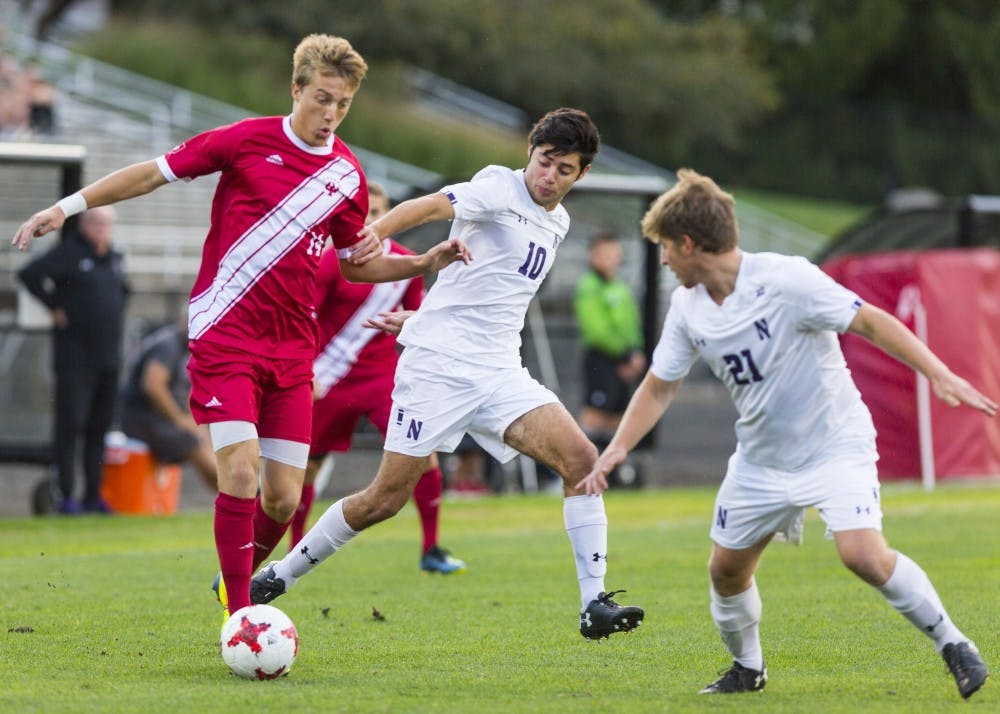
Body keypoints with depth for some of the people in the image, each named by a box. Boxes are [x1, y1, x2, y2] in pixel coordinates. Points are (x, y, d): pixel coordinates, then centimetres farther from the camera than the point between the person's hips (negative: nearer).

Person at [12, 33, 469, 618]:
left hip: (292, 346, 4)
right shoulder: (247, 141, -4)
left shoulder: (348, 175, 8)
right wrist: (67, 207, -1)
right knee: (241, 470, -17)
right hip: (225, 333, -4)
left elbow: (355, 263, 21)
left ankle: (241, 580, 27)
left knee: (283, 497, -1)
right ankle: (239, 615, -10)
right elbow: (155, 173, 3)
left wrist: (425, 262, 6)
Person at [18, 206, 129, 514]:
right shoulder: (68, 253, -7)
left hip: (108, 358, 7)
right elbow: (29, 274, -16)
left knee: (100, 426, 8)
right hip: (75, 357, -7)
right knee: (71, 423, -7)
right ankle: (66, 496, -6)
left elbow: (123, 289, 34)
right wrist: (55, 307, -12)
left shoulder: (114, 258, 14)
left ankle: (94, 495, 14)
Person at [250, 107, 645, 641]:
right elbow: (434, 205, -26)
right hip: (438, 366, -6)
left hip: (499, 374, 6)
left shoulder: (557, 224, 16)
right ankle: (276, 577, 14)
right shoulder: (500, 188, -7)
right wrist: (374, 232, -45)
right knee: (386, 499, -4)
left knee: (580, 458, -14)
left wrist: (421, 319, 23)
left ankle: (594, 605, -13)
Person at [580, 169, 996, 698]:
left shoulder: (786, 280, -23)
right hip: (760, 458, 7)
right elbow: (659, 386, 8)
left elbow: (870, 322, -22)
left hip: (835, 445, -7)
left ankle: (952, 645, -9)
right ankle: (747, 668, 34)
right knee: (726, 567, 9)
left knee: (863, 554, -25)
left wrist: (938, 374, -31)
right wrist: (617, 449, -5)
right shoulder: (687, 307, -2)